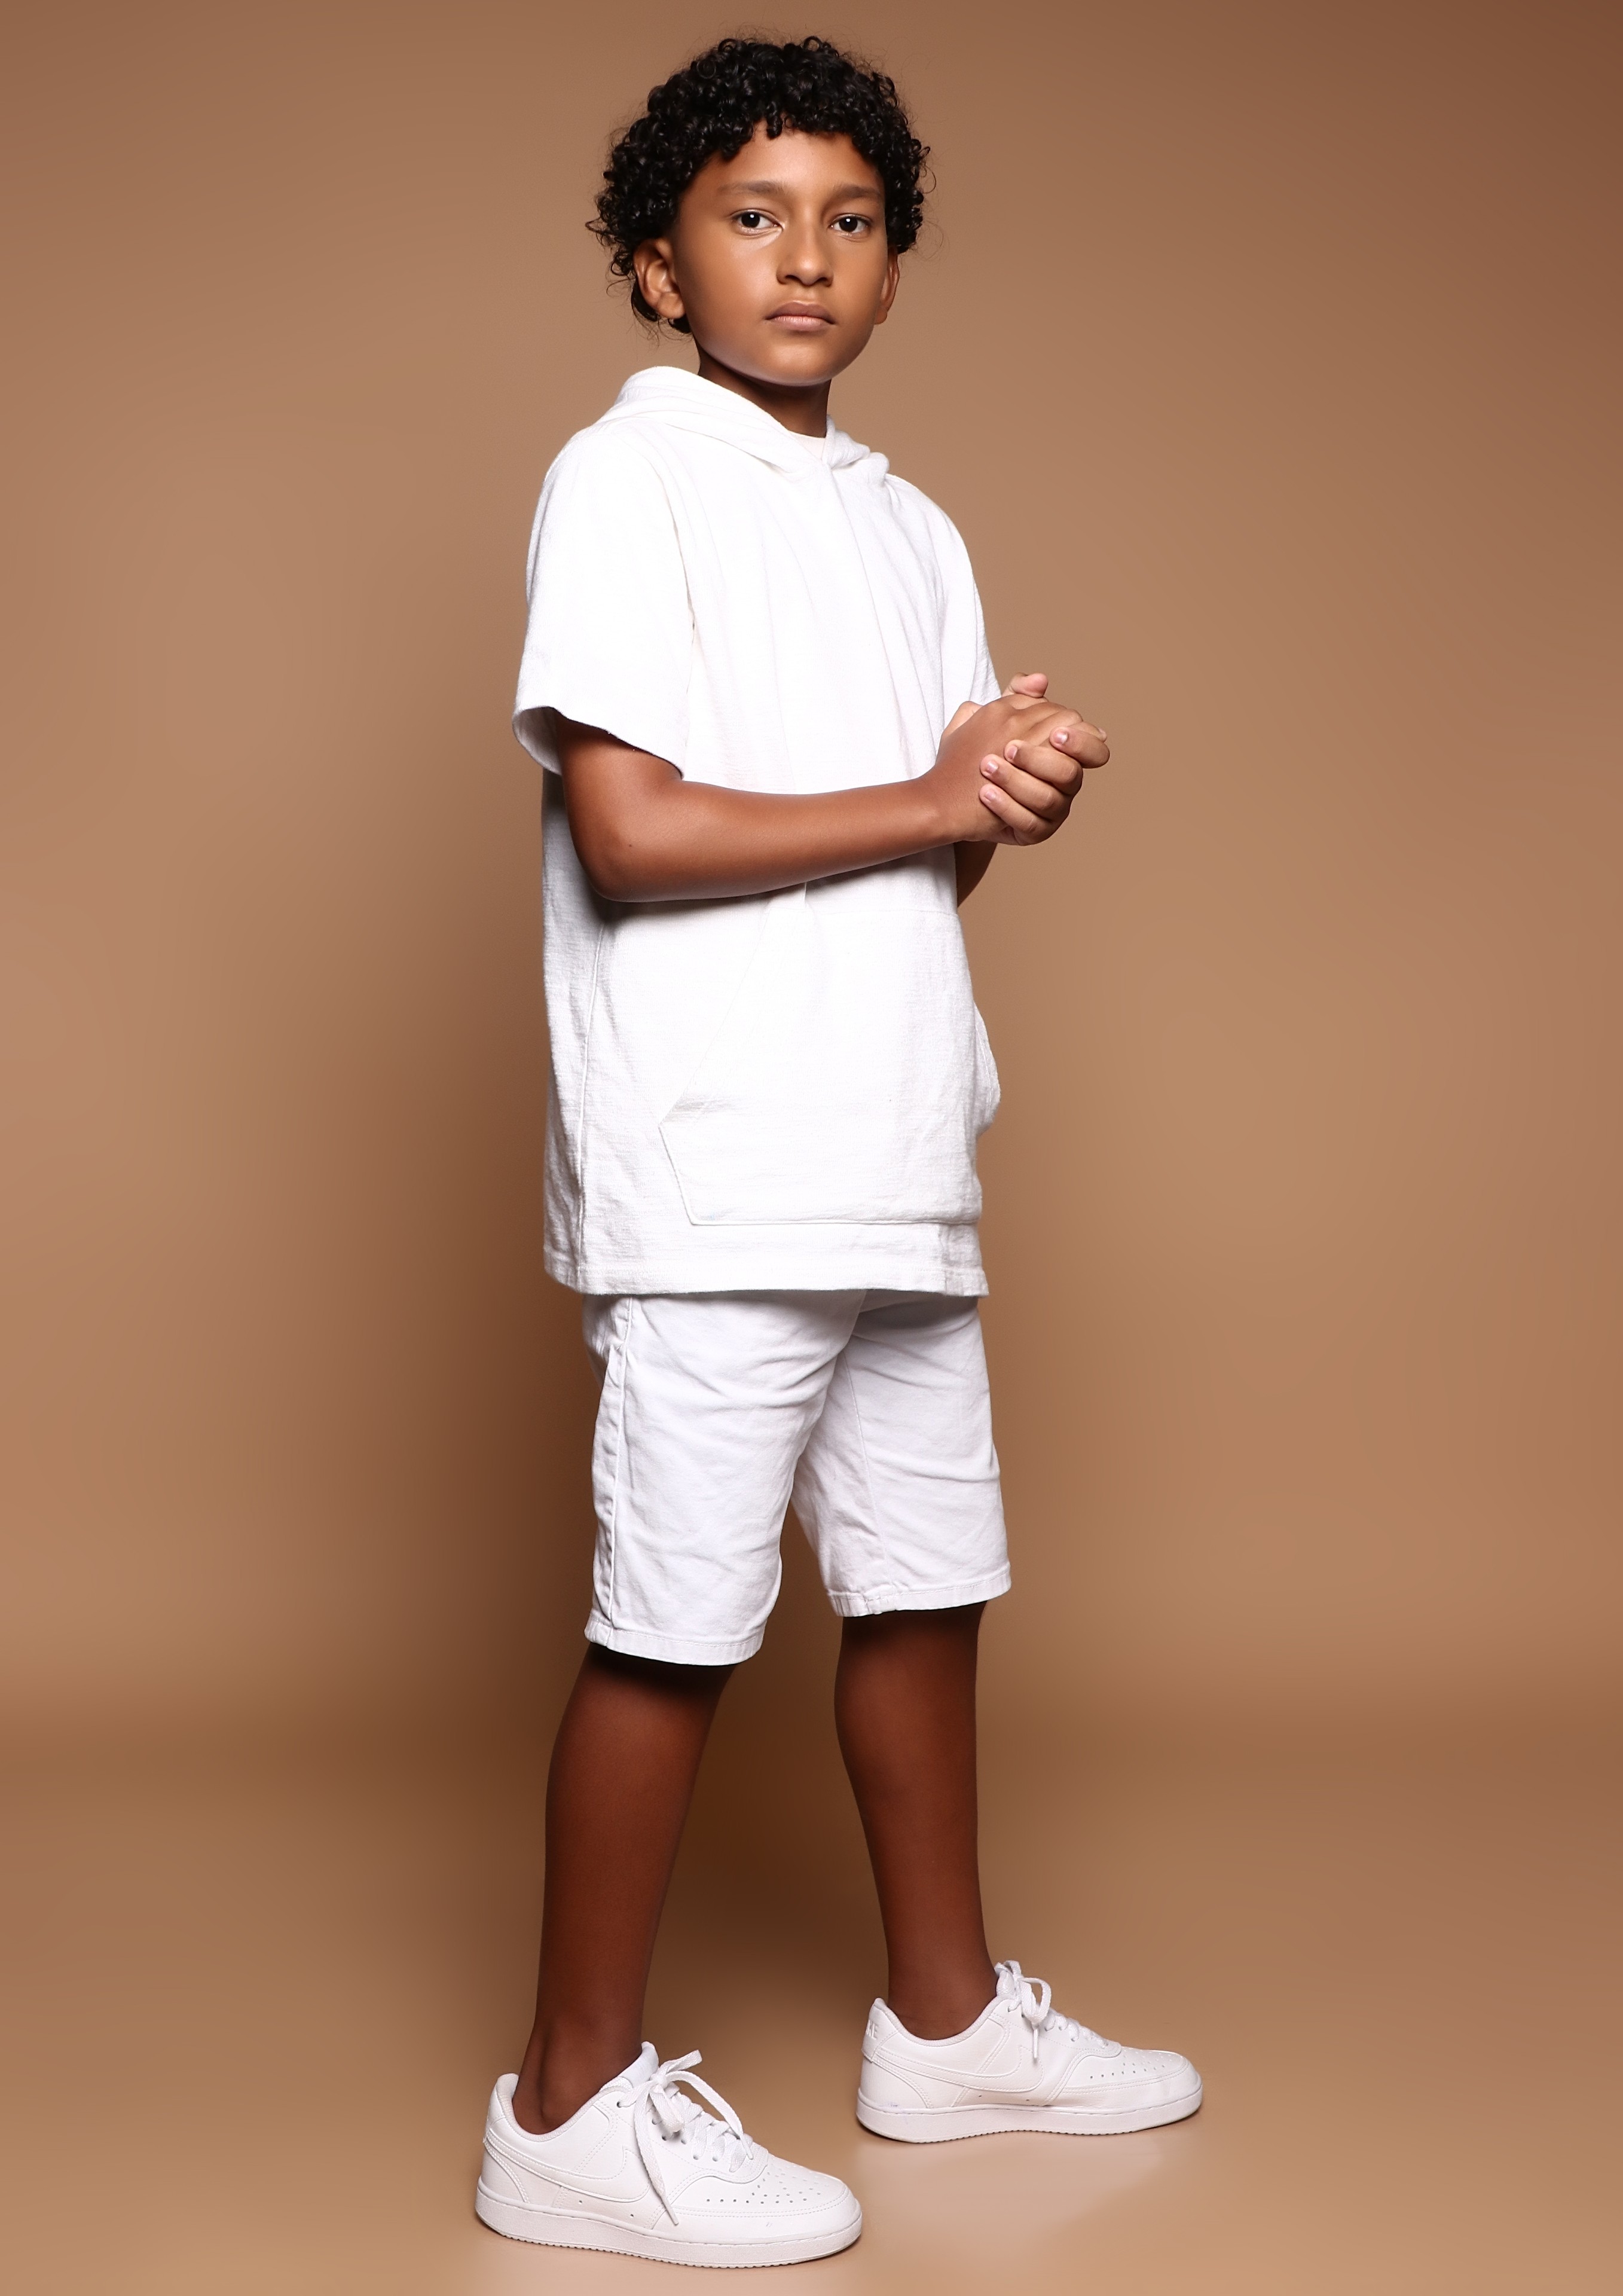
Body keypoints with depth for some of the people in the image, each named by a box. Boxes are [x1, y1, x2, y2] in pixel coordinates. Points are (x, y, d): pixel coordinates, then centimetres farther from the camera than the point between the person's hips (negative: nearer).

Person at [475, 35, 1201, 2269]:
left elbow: (932, 850, 15)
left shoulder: (911, 530, 18)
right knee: (676, 1624, -3)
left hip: (894, 1159, 8)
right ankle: (573, 2106, 10)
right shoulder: (625, 480, -4)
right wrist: (933, 801, -10)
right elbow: (630, 833, -15)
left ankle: (947, 2017, 32)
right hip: (714, 1175, -8)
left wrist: (1016, 778, -7)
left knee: (925, 1583, 15)